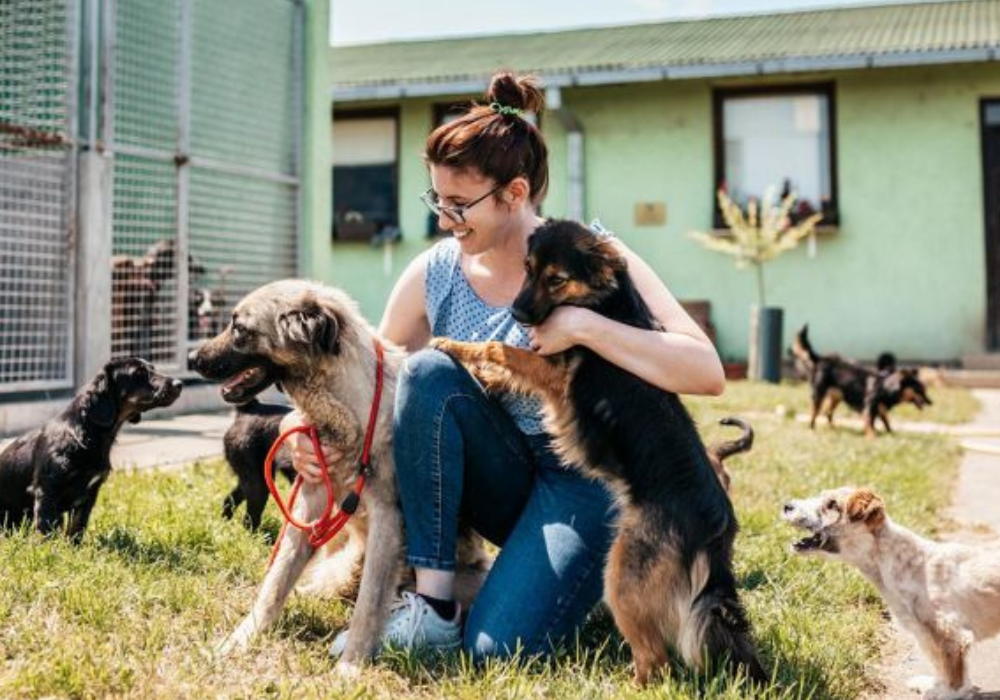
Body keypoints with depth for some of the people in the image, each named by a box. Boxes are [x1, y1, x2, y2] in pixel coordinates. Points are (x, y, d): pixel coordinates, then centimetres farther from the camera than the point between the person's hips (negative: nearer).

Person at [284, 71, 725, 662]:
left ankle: (582, 572, 9)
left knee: (500, 645, -26)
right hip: (502, 480, 4)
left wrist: (584, 327, -30)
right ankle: (433, 605, -18)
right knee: (431, 369, -26)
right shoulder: (435, 274, -4)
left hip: (584, 477, -4)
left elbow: (708, 373, -22)